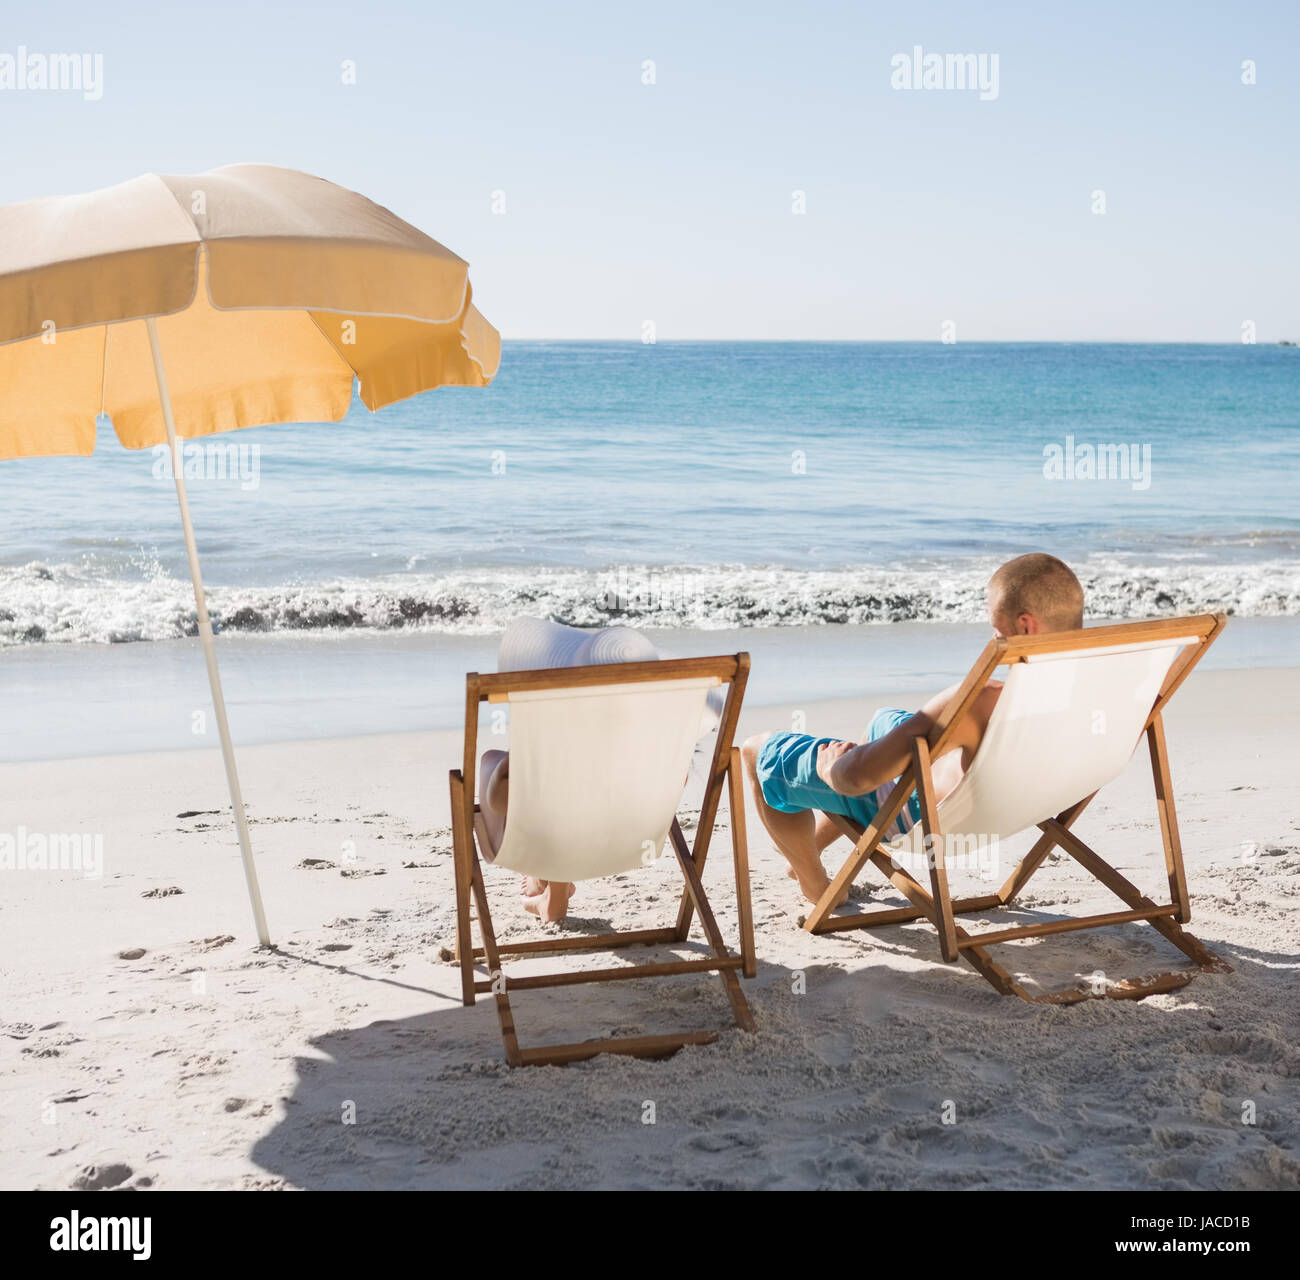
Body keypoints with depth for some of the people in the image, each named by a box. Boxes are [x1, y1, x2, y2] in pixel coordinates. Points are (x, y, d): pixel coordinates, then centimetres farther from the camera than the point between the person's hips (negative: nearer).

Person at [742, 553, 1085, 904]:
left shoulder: (983, 701, -42)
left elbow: (858, 776, -36)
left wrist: (833, 767, -11)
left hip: (916, 810, -8)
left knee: (757, 751, 9)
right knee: (885, 719, 38)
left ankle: (816, 884, 32)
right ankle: (811, 847, 52)